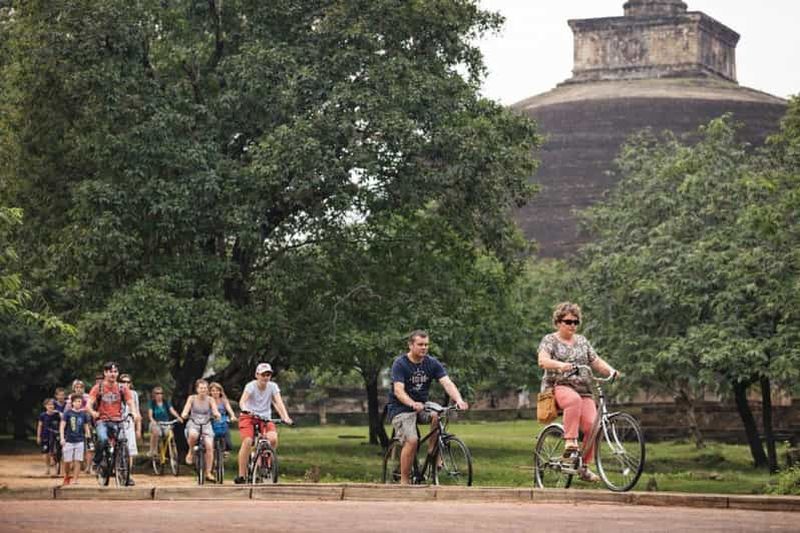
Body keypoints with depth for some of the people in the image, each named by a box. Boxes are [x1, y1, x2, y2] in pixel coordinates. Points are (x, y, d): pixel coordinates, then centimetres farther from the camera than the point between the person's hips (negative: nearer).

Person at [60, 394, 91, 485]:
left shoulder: (83, 414, 4)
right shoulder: (68, 413, -4)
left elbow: (86, 427, 11)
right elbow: (62, 426, -5)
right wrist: (62, 438, -14)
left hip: (79, 441, 2)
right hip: (69, 441, -2)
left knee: (78, 461, -5)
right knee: (67, 461, 3)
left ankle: (75, 479, -2)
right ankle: (66, 476, 27)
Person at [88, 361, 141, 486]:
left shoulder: (122, 388, 8)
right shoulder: (98, 388, 2)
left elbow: (130, 402, -2)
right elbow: (89, 403, -8)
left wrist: (135, 413, -24)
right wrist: (93, 412, -31)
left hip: (117, 421, 2)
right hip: (102, 420, -2)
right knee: (103, 439, -32)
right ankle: (97, 461, -7)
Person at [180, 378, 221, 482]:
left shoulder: (210, 400, 1)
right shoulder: (192, 398, 0)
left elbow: (215, 412, -10)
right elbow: (185, 412, -6)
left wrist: (217, 415, -35)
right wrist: (184, 415, -31)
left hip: (206, 424, 1)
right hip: (193, 424, -1)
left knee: (209, 446, -18)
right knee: (193, 435, -38)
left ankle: (208, 473, -9)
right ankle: (191, 452, -9)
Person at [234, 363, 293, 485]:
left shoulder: (273, 386, -3)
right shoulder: (251, 386, -11)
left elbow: (279, 402, -14)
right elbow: (242, 401, -26)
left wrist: (285, 417, -31)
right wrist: (246, 410, -49)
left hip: (265, 418, 3)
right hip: (248, 417, -3)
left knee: (273, 439, -26)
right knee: (247, 441, -27)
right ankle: (241, 474, -20)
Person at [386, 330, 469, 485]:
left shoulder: (432, 363, -1)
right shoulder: (400, 363, -14)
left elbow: (447, 383, -13)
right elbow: (398, 390, -26)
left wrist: (459, 400, -33)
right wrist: (413, 404, -46)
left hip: (421, 406, 5)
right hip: (400, 408, -5)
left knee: (438, 415, -27)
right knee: (412, 440, -25)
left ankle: (432, 454, -13)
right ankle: (404, 481, -13)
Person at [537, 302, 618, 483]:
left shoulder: (582, 341, 20)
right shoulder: (550, 340, 5)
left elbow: (597, 362, 16)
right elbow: (543, 360, -13)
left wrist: (611, 370, -5)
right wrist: (561, 365, -33)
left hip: (583, 390, 5)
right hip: (559, 387, -4)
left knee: (592, 426, -17)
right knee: (574, 400, -40)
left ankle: (585, 467, -5)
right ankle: (570, 442, -37)